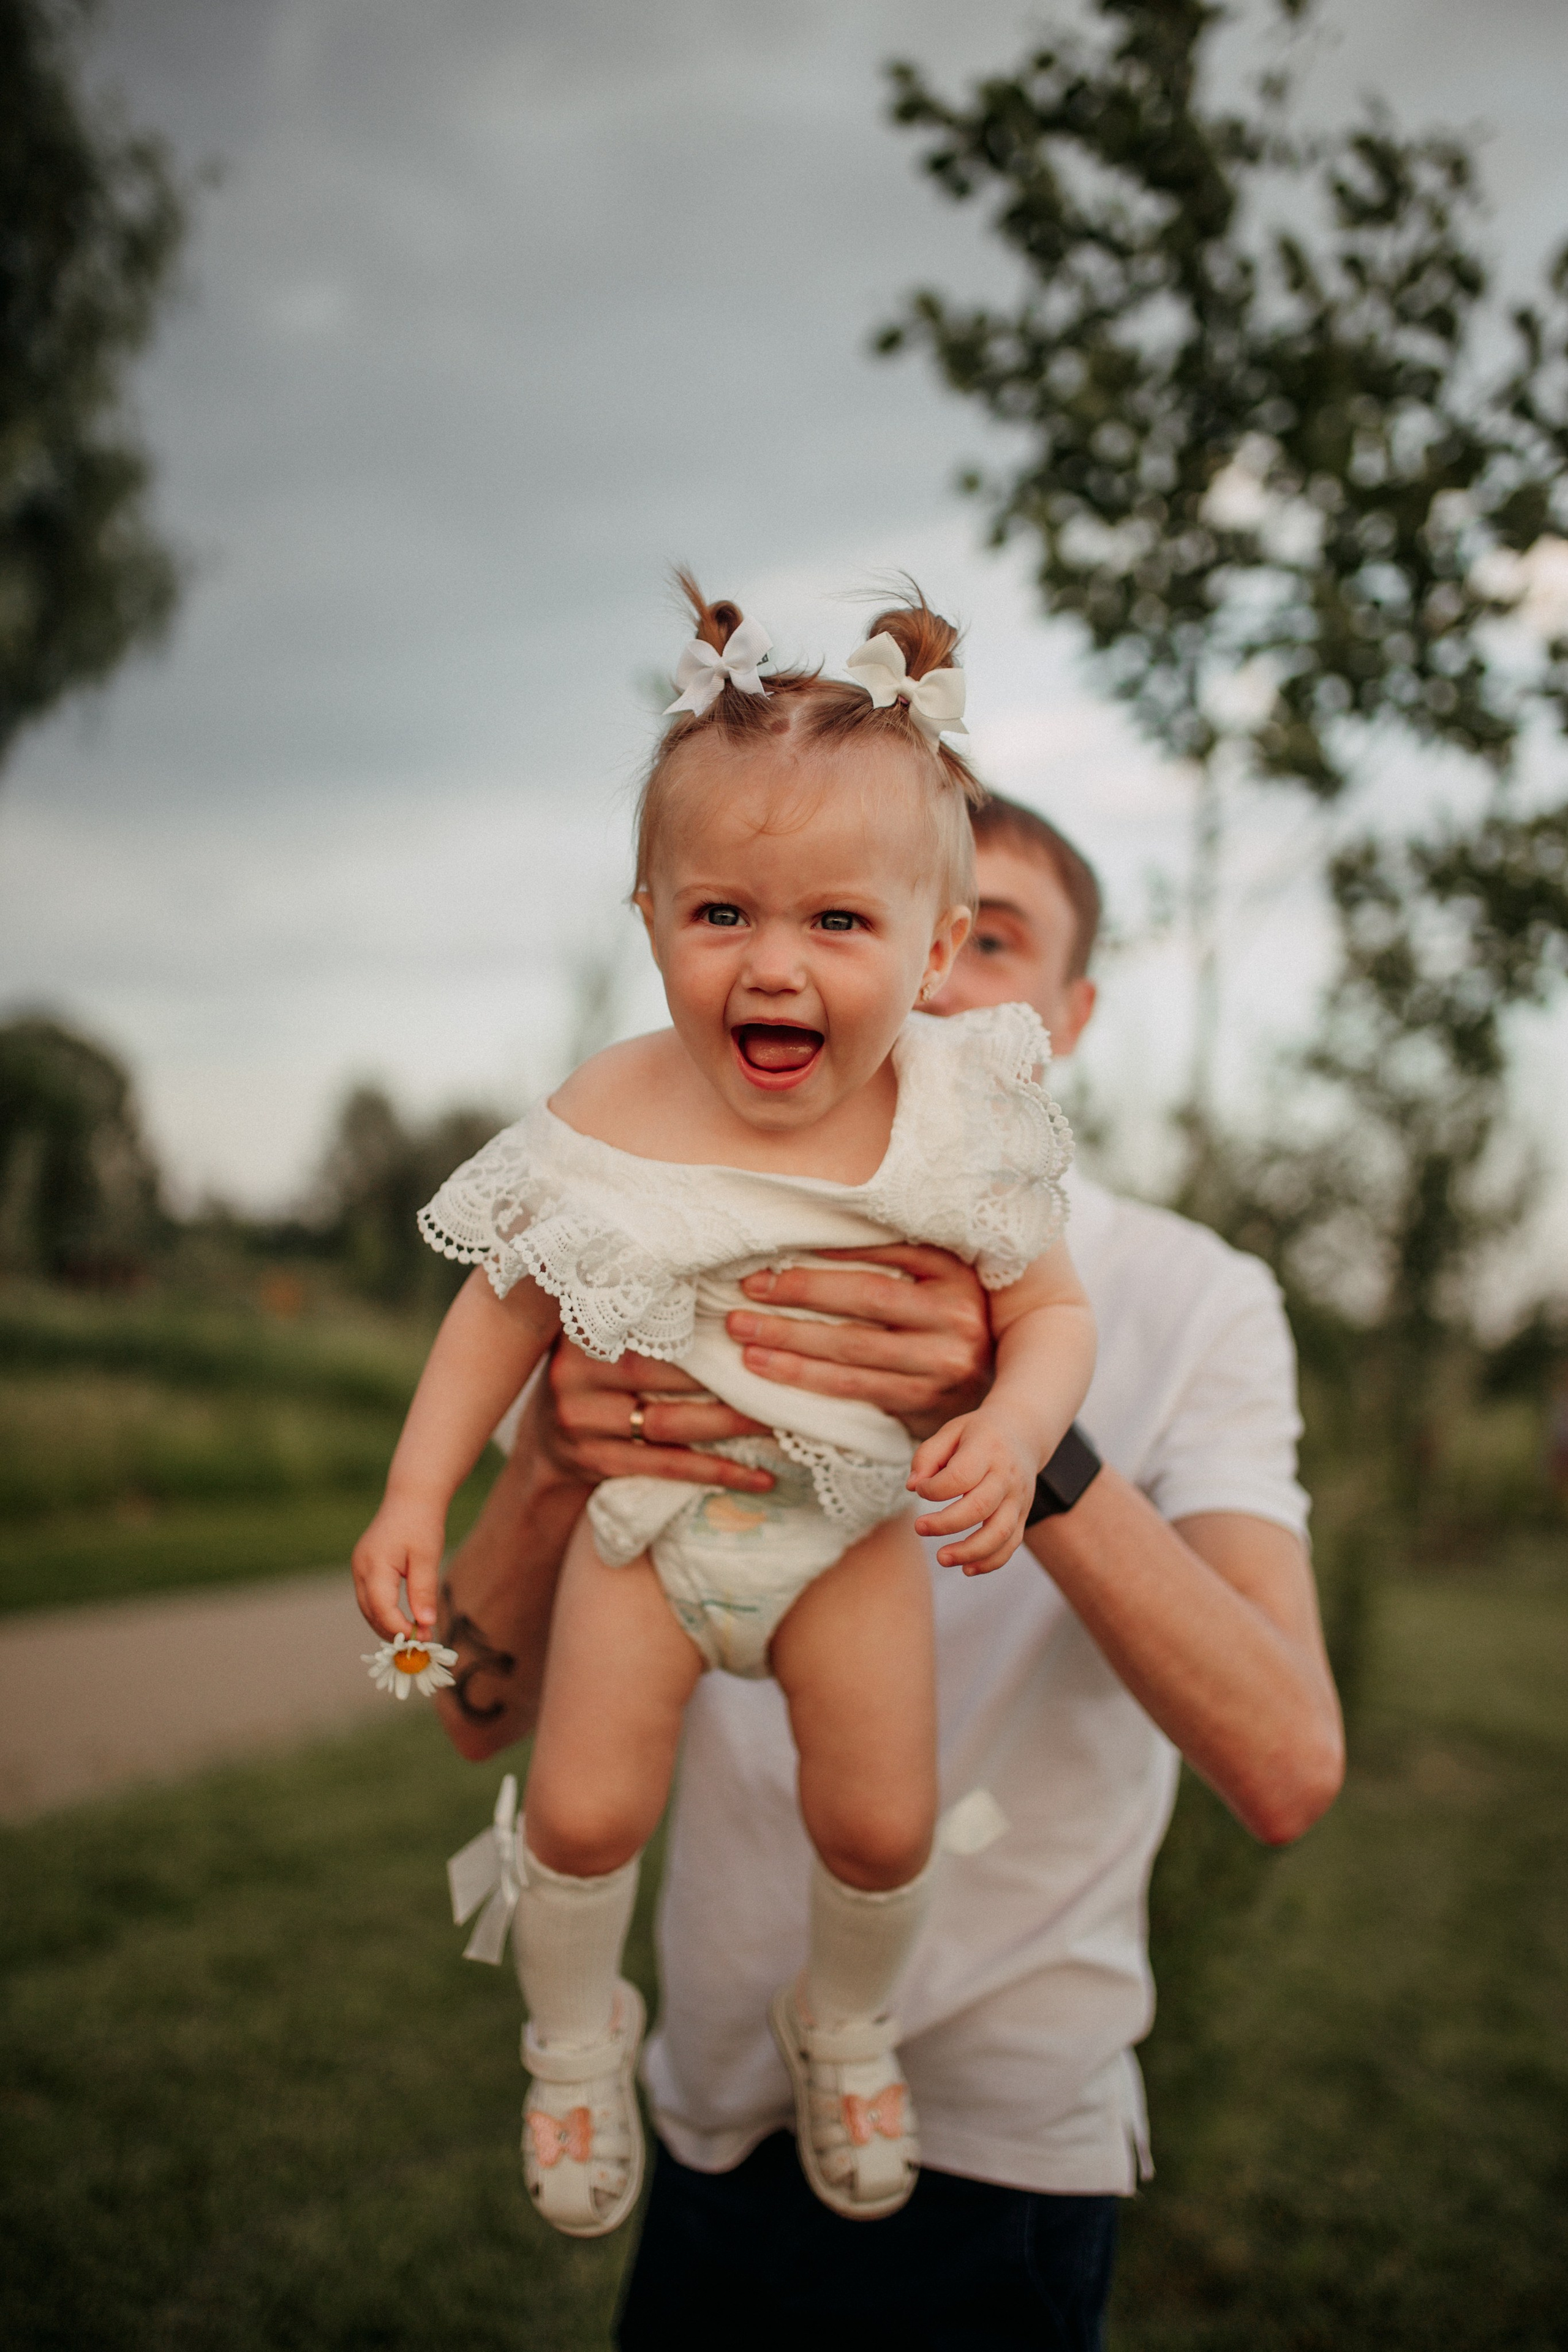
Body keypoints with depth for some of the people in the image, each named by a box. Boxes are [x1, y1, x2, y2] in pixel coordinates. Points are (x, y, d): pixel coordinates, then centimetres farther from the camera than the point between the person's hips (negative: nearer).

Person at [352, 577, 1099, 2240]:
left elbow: (1050, 1310, -9)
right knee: (584, 1813, 2)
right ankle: (575, 2041, 35)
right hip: (648, 1509, 0)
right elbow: (507, 1308, -6)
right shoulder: (608, 1120, -20)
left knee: (882, 1826, 4)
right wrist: (414, 1500, -8)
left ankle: (845, 2023, 39)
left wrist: (1014, 1433, -30)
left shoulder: (958, 1124, -20)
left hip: (857, 1524, 1)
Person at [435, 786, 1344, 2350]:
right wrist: (552, 1458, -31)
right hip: (714, 2115, 3)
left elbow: (1285, 1774, -26)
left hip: (989, 2147, -3)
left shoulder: (1187, 1298, -11)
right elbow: (480, 1719, -9)